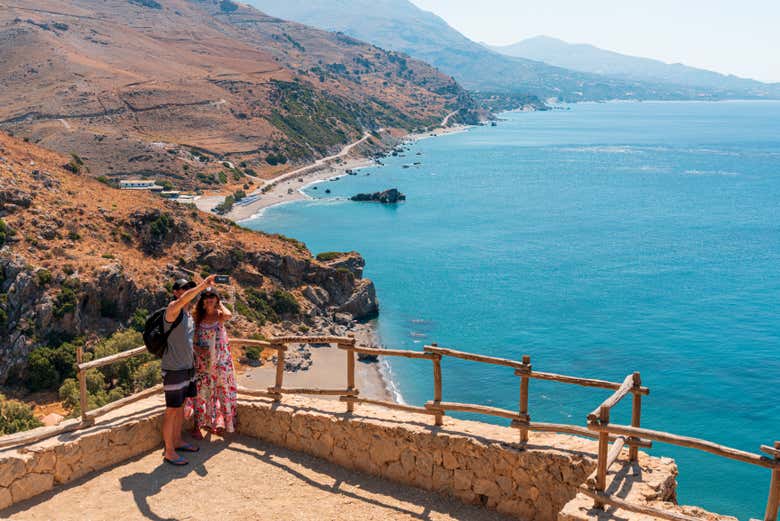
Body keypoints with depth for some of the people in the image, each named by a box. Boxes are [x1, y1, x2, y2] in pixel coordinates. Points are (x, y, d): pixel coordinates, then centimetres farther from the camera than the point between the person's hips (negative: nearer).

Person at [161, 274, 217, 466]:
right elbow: (182, 300, -37)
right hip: (173, 370, -8)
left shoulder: (190, 315, 11)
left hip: (187, 367, 8)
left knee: (181, 406, 18)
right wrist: (203, 284, -40)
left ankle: (177, 442, 32)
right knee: (172, 410, -1)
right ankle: (169, 452, 8)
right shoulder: (173, 309, -14)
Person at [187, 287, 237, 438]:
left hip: (220, 361, 1)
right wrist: (196, 348, -17)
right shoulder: (197, 316, -2)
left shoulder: (220, 315, -3)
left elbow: (229, 315, -28)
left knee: (221, 391, 9)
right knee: (200, 392, 3)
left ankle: (215, 423, 26)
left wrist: (220, 304, -10)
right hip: (202, 362, -1)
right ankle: (196, 426, 14)